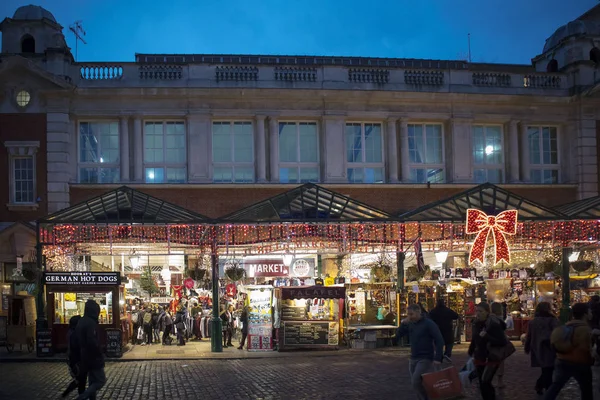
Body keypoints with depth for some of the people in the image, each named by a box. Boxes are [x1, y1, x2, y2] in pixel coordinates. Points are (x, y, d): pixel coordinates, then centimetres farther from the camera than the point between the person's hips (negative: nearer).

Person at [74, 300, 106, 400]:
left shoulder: (80, 322, 11)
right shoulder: (91, 323, -19)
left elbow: (77, 339, 18)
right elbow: (92, 341, -26)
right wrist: (100, 353, -14)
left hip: (85, 358, 9)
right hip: (94, 357, -9)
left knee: (92, 382, 16)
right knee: (101, 380, -4)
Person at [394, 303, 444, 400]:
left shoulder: (429, 324, -10)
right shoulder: (410, 324, 9)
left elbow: (439, 340, -12)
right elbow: (398, 334, 7)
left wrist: (438, 358, -20)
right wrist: (404, 324, -9)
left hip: (425, 359, -7)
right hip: (413, 359, 7)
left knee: (416, 382, -18)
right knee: (414, 383, 9)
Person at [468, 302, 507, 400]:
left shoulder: (494, 324, -18)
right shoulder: (476, 324, 2)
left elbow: (503, 342, -24)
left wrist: (486, 337, -30)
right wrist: (470, 352, 16)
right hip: (479, 358, 7)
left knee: (485, 383, -17)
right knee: (482, 384, 10)